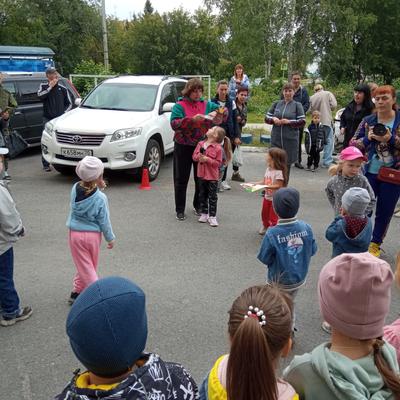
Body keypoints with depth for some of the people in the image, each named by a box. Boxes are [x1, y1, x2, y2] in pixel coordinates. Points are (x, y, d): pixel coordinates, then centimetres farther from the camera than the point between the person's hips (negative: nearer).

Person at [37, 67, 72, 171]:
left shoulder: (62, 88, 6)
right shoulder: (43, 86, 6)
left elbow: (69, 103, 11)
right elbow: (40, 95, -14)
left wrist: (64, 113, -2)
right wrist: (50, 87, -14)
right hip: (48, 118, -1)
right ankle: (46, 164, 1)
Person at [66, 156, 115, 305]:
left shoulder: (75, 188, -10)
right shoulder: (100, 198, -19)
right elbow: (104, 221, -11)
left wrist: (98, 188, -6)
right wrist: (110, 238, 3)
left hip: (75, 233, 2)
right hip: (93, 235, -2)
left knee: (84, 266, 11)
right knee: (90, 265, 19)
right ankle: (78, 291, 26)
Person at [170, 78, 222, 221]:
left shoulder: (207, 105, 7)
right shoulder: (180, 105, -3)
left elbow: (224, 112, 9)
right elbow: (174, 123, -15)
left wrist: (216, 113, -14)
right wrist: (192, 119, -27)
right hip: (183, 147, -3)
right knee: (181, 179, 3)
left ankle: (198, 206, 26)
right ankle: (180, 210, 13)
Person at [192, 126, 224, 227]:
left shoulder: (218, 148, -13)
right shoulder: (200, 144, 3)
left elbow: (218, 162, -14)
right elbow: (194, 156, 8)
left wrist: (207, 159, -23)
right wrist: (199, 157, -14)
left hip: (212, 177, -5)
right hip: (201, 174, 5)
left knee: (212, 197, 3)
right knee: (203, 195, 15)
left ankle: (212, 216, 11)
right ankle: (204, 214, 28)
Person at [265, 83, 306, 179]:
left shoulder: (297, 105, 3)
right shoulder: (276, 104, 11)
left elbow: (302, 122, -3)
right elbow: (266, 118, 13)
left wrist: (289, 121, -14)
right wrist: (273, 119, -8)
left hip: (290, 139, -2)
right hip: (276, 138, 2)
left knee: (287, 164, 6)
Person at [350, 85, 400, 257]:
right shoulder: (368, 121, 1)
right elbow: (352, 144, 2)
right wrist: (367, 138, -16)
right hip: (369, 173, 1)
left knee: (385, 212, 11)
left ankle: (376, 243, 29)